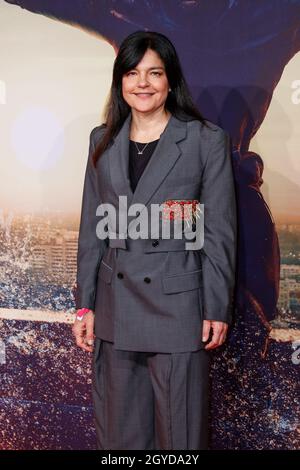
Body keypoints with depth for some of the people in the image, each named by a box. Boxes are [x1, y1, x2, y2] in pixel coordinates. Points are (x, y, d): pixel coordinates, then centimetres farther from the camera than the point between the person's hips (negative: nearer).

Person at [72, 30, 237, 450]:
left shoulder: (207, 140, -4)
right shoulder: (103, 141, 8)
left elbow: (220, 233, -4)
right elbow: (92, 229, 9)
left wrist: (217, 310, -7)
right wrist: (85, 304, 6)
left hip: (178, 306, -4)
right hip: (116, 304, 4)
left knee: (180, 430, 9)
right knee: (119, 429, 16)